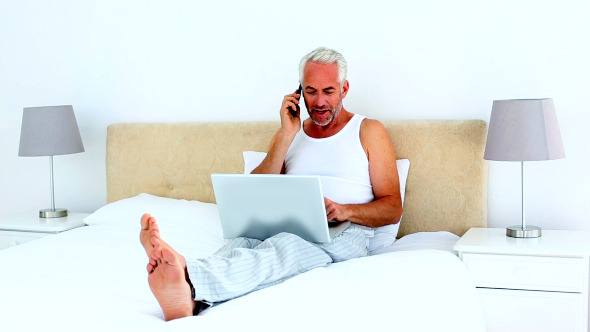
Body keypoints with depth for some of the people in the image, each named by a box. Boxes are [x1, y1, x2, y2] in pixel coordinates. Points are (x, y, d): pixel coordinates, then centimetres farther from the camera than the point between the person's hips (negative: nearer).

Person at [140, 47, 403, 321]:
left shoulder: (369, 131, 14)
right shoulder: (289, 133, 23)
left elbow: (393, 209, 8)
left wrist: (345, 210, -13)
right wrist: (287, 135, 1)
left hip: (342, 237, -3)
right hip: (288, 230, 3)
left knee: (286, 245, -38)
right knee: (242, 241, -33)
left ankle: (187, 279, -64)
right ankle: (192, 301, -65)